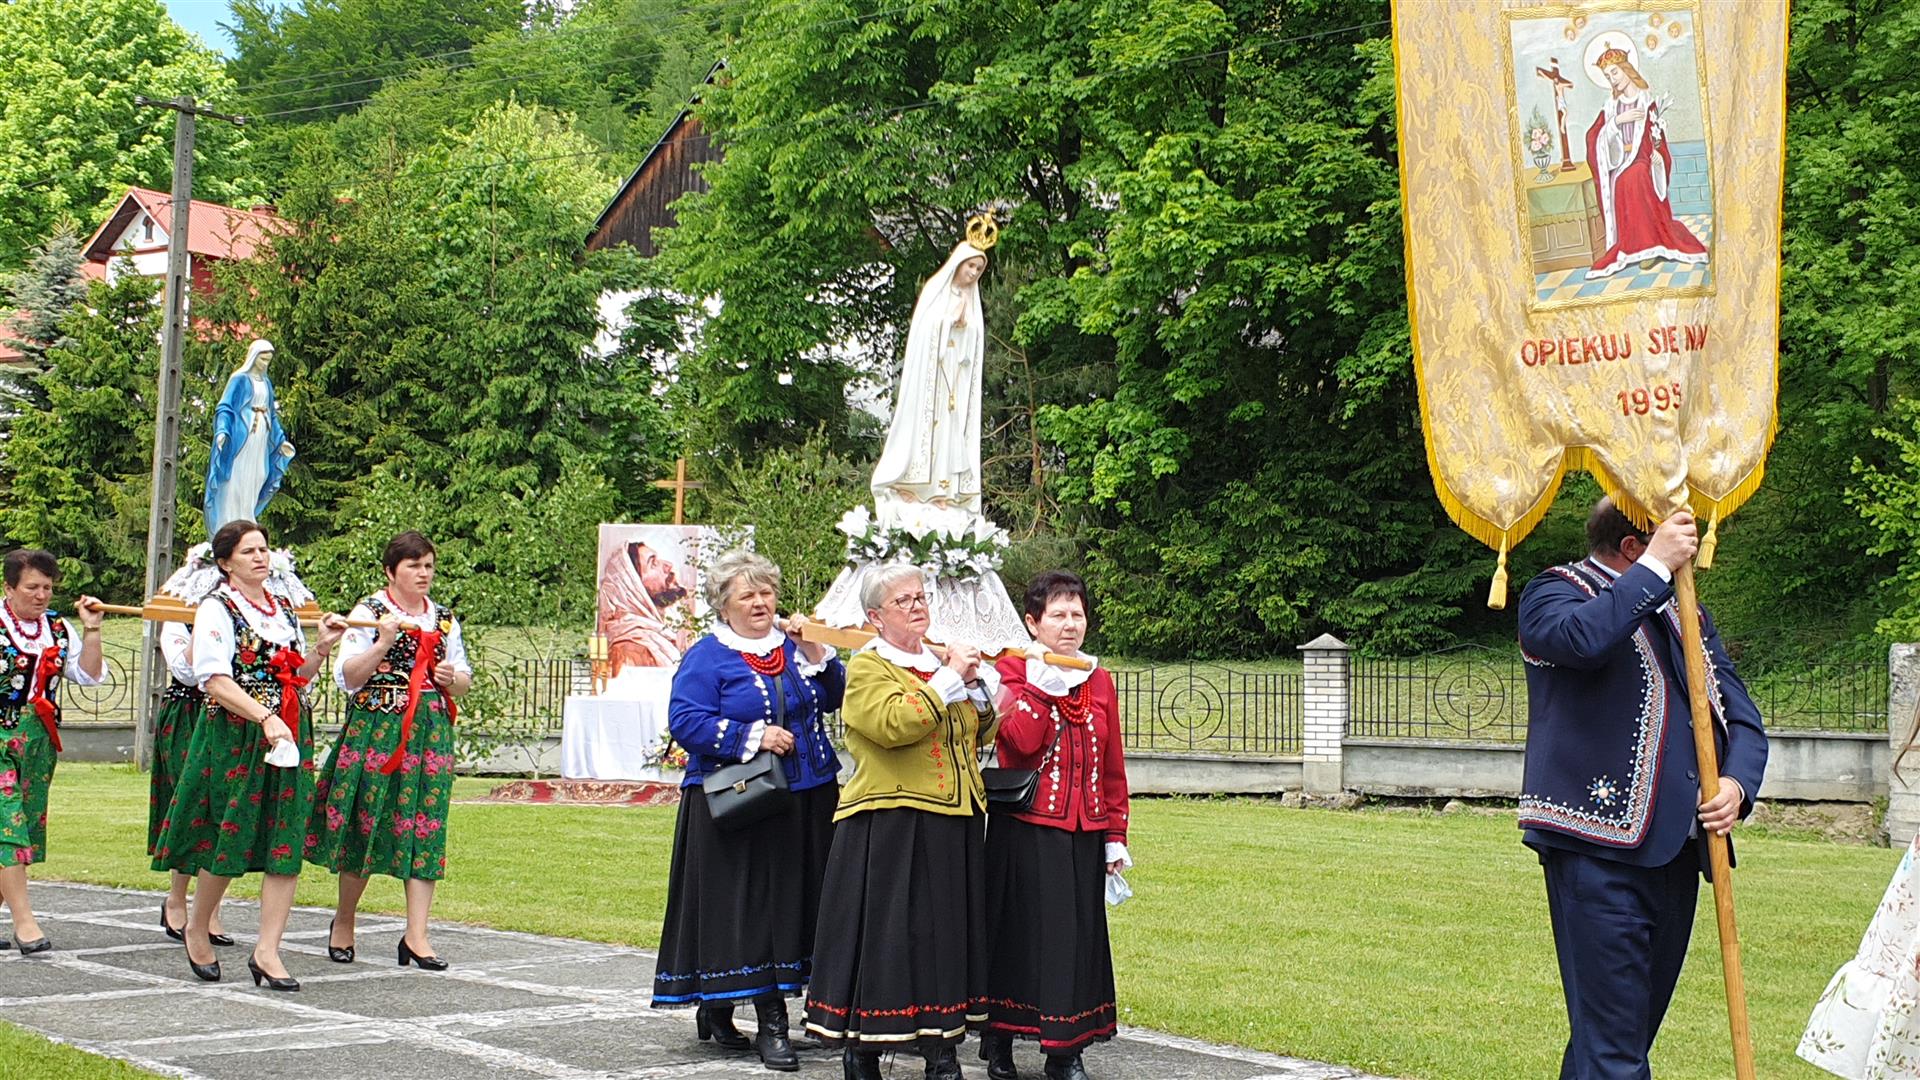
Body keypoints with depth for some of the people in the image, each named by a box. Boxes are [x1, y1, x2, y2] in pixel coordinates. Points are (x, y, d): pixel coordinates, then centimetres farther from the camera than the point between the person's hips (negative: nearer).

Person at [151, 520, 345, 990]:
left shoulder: (284, 608, 15)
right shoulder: (217, 609, -5)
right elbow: (216, 682, -15)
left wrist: (321, 647, 3)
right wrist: (264, 717, -25)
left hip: (290, 735, 6)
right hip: (234, 737, -5)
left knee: (285, 846, -2)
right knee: (229, 842, 2)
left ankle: (267, 951, 1)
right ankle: (197, 930, 26)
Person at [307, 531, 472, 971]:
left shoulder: (444, 619, 13)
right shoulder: (367, 613, 0)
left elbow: (464, 679, 19)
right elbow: (347, 678, -7)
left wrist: (452, 678, -3)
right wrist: (383, 643, -18)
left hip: (431, 731, 4)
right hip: (375, 728, -4)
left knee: (425, 826, -3)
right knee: (365, 824, 0)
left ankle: (416, 934, -3)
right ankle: (343, 921, 20)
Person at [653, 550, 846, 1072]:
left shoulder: (793, 646, 12)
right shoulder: (707, 657, -3)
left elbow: (835, 697, 6)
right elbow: (686, 721, -12)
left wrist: (814, 653, -9)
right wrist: (753, 736, -18)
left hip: (806, 803, 5)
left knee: (796, 901, 7)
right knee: (748, 905, -6)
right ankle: (771, 1023, -2)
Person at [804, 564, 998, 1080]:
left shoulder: (940, 660, 18)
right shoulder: (867, 667, -4)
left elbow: (981, 733, 17)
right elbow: (894, 724, -22)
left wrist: (976, 684, 1)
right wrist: (950, 678, -18)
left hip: (952, 824, 7)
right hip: (891, 827, -7)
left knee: (947, 932, 8)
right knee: (885, 934, -4)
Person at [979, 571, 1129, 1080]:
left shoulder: (1099, 680, 11)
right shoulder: (1011, 670, -2)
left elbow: (1113, 766, 12)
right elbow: (1022, 741, -19)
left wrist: (1115, 836, 8)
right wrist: (1039, 682, -17)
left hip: (1084, 833, 4)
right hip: (1026, 832, -4)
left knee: (1079, 933, 5)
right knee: (1019, 933, 0)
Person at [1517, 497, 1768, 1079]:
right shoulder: (1554, 591, 0)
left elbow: (1741, 718, 17)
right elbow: (1582, 637, -26)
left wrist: (1736, 783, -3)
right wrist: (1656, 567, -18)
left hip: (1676, 850, 8)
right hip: (1599, 851, -8)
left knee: (1633, 1027, 13)